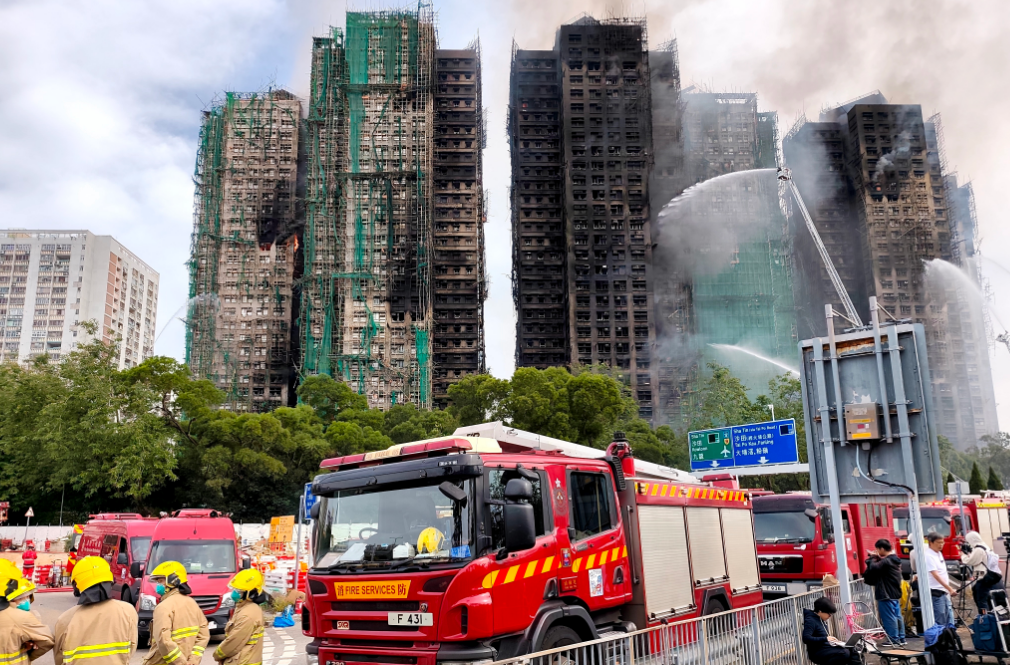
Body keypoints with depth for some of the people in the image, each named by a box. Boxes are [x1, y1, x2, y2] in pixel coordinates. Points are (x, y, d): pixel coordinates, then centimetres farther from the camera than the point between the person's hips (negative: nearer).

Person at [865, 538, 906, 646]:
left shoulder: (886, 561, -20)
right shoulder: (895, 560, 11)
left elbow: (873, 568, -26)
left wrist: (872, 558, -10)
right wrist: (877, 557, 9)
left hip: (886, 595, -10)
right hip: (896, 593, 10)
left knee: (889, 618, -4)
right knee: (897, 616, 13)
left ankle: (894, 640, -2)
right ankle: (901, 639, 18)